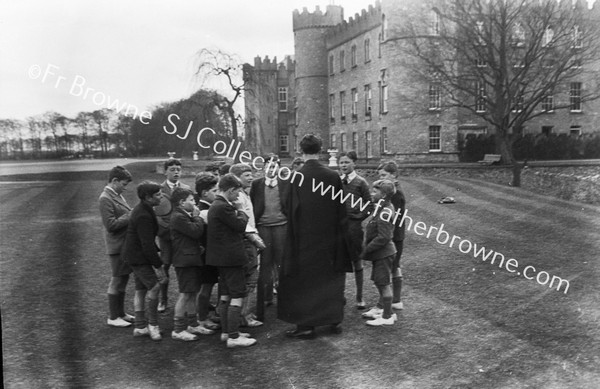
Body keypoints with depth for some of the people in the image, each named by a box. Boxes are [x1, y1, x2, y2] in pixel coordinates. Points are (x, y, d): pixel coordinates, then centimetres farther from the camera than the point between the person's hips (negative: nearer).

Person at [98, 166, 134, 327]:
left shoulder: (117, 195, 11)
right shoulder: (105, 198, -16)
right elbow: (110, 225, -21)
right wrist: (130, 216, -18)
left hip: (126, 245, 9)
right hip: (117, 246, -9)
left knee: (123, 280, 17)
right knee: (117, 281, 2)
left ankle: (120, 313, 29)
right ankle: (113, 317, 15)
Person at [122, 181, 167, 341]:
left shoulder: (143, 210, 8)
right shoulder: (143, 216, -25)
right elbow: (147, 244, -26)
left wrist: (156, 250, 13)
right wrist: (158, 265, -21)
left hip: (136, 255, 11)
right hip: (138, 257, -11)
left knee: (141, 289, 14)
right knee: (154, 286, -10)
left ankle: (140, 326, 22)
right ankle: (152, 325, 1)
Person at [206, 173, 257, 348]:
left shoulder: (215, 205, 13)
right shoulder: (224, 207, -20)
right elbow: (240, 225, -14)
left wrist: (237, 211, 5)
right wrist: (241, 212, 2)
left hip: (222, 256, 11)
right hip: (232, 257, -11)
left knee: (225, 296, 16)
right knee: (237, 297, -5)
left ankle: (226, 332, 25)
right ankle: (233, 337, -2)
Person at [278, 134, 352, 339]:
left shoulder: (295, 177, -12)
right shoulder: (333, 176, -6)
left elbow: (289, 209, -9)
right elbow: (341, 210, -1)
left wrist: (293, 236, 2)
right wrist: (341, 235, 9)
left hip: (303, 237, -2)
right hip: (328, 238, 2)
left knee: (303, 279, 8)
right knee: (331, 278, 16)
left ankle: (306, 325, 11)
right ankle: (335, 320, 24)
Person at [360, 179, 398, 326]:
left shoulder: (385, 212, -21)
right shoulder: (380, 209, 10)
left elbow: (383, 237, -25)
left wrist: (366, 250, -19)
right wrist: (367, 249, 11)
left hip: (384, 253, -10)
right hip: (380, 253, 10)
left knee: (384, 284, -1)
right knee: (379, 282, 18)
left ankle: (387, 317, 10)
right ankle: (386, 311, 31)